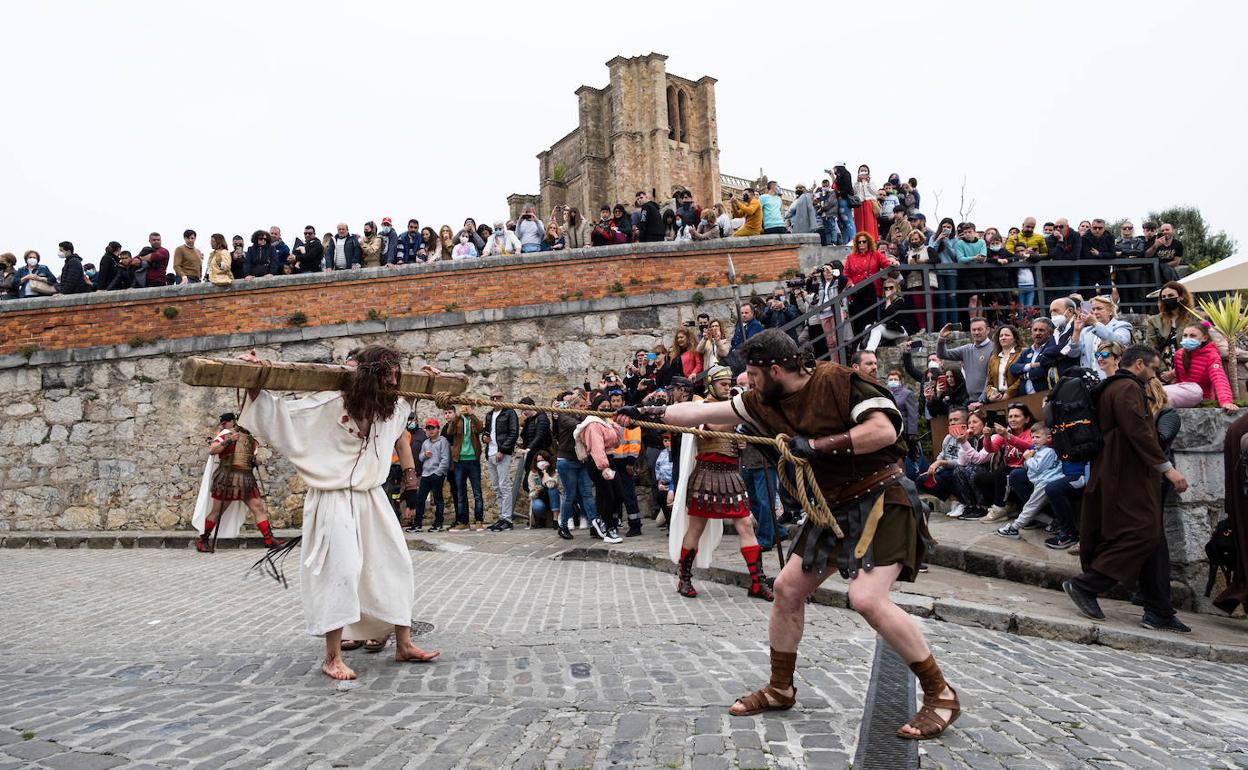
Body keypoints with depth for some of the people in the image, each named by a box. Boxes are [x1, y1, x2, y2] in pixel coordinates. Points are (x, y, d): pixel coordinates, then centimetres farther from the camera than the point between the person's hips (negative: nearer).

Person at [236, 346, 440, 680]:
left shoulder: (388, 408, 6)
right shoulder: (330, 404, -16)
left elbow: (405, 407, 32)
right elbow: (279, 412, -13)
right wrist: (253, 386, -23)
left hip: (372, 500, 8)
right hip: (336, 501, -8)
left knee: (396, 565, 8)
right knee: (342, 570, -13)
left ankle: (404, 645, 20)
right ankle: (332, 658, 0)